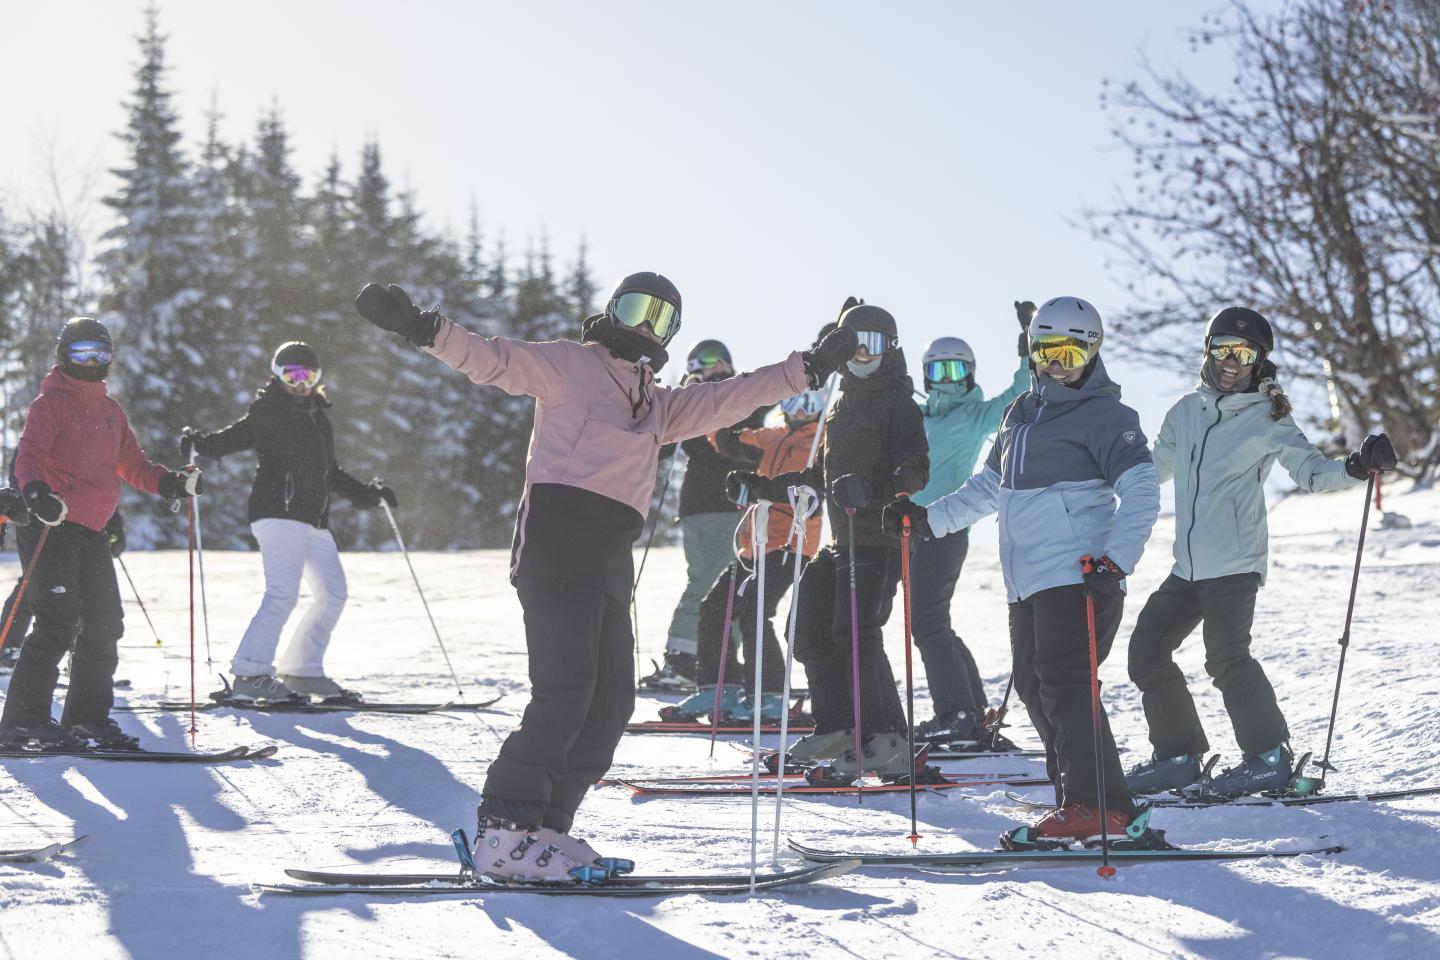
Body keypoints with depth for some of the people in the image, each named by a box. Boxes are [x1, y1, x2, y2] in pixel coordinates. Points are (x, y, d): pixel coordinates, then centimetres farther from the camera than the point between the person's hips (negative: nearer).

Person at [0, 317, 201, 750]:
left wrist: (171, 482, 5)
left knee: (104, 624, 9)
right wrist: (37, 494, -36)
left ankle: (88, 717, 19)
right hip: (52, 525, -8)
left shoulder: (111, 410, 19)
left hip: (91, 532, 8)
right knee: (59, 624, -14)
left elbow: (131, 464, 23)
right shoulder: (50, 403, -4)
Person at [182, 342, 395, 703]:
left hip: (315, 521, 9)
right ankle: (249, 674, -23)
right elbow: (237, 436, -14)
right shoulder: (269, 410, 1)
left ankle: (302, 670, 17)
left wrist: (368, 494, 32)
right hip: (278, 513, -9)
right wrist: (201, 443, -32)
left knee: (333, 594, 9)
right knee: (283, 592, -20)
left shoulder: (319, 417, 23)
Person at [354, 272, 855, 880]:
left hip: (609, 561, 8)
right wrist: (420, 328, -20)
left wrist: (809, 369, 25)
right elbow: (493, 359, -4)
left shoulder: (659, 405, 28)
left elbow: (726, 399, 30)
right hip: (557, 538, -8)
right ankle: (503, 831, -16)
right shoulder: (567, 365, 6)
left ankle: (543, 829, 8)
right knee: (566, 692, -18)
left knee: (611, 702, 2)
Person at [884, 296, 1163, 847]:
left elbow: (1141, 492, -14)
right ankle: (1084, 805, 9)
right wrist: (929, 521, 24)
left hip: (1078, 576, -9)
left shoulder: (1105, 415, -4)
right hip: (1028, 583, 9)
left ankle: (1096, 805, -19)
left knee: (1062, 680, -17)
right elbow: (989, 488, 31)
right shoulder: (1021, 414, 21)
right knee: (1033, 685, 5)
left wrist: (1115, 560, -25)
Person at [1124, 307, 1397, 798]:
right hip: (1189, 564, 7)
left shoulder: (1268, 419, -2)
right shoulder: (1185, 412, 13)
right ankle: (1177, 755, 17)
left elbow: (1312, 471, -9)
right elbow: (1156, 469, 26)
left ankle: (1268, 758, -6)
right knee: (1147, 650, 7)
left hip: (1235, 563, -7)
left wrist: (1357, 467, -27)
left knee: (1226, 656, -17)